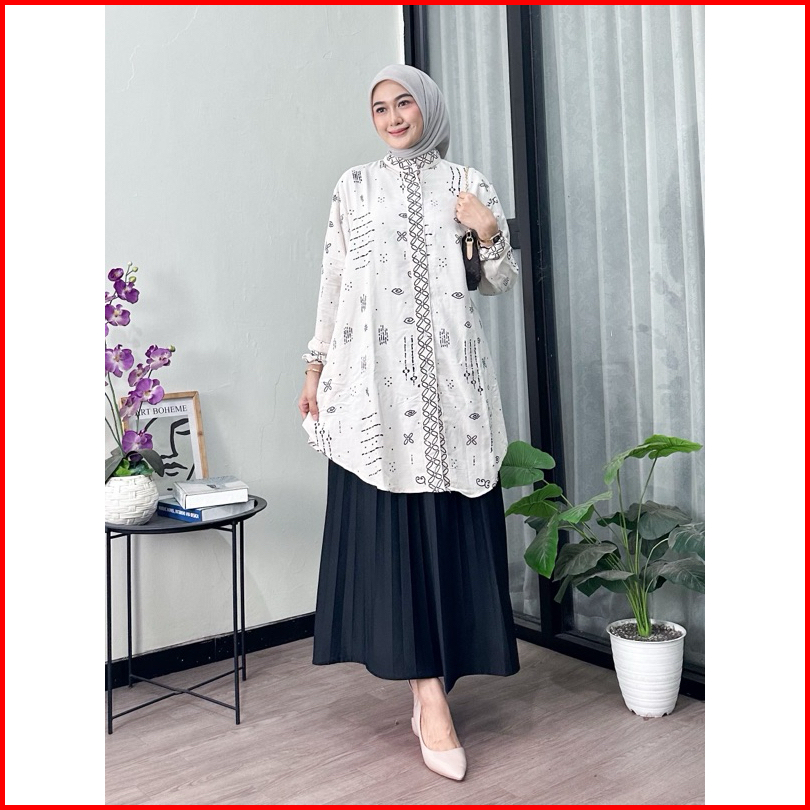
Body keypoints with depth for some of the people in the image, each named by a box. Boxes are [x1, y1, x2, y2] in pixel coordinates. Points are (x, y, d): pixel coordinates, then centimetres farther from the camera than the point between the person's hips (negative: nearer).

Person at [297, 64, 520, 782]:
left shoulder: (468, 184, 13)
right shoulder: (355, 187, 13)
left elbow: (501, 283, 13)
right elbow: (333, 281, 11)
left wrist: (490, 233, -5)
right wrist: (316, 365, 7)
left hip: (451, 377, 1)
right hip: (377, 377, -1)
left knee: (450, 527, -1)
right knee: (392, 527, -5)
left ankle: (430, 683, 13)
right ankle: (432, 698, 0)